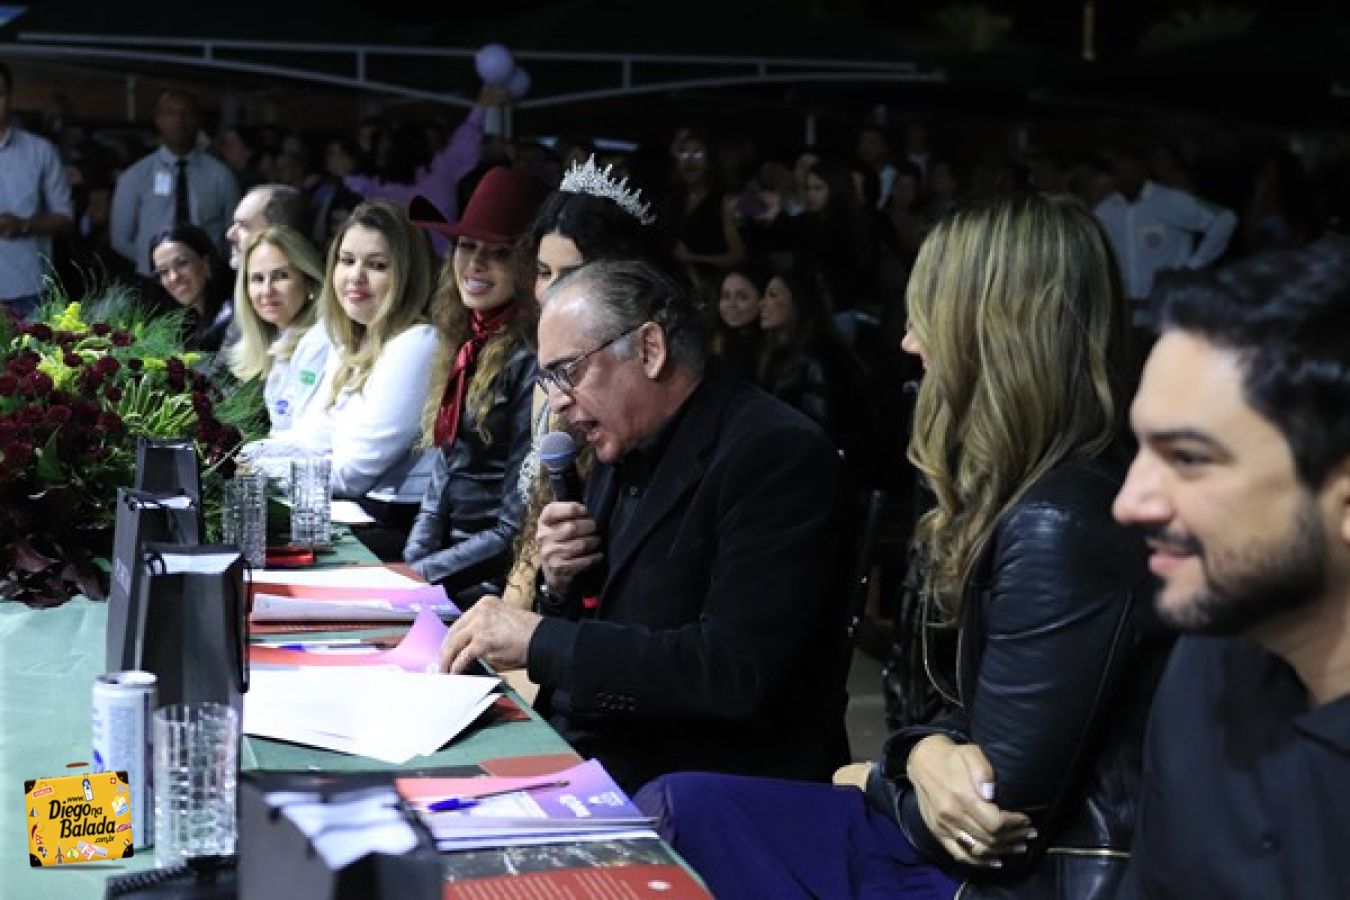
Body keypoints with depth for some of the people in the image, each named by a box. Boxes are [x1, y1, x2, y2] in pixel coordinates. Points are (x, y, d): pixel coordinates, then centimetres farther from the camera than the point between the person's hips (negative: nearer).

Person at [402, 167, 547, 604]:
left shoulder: (528, 360, -14)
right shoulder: (464, 346, 11)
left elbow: (516, 528, -14)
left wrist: (417, 576, -12)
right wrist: (407, 565, 1)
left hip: (493, 584, -7)